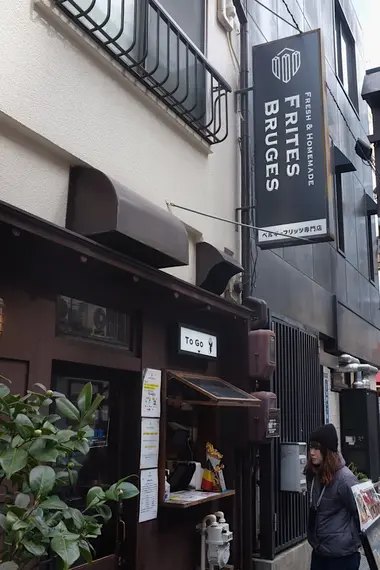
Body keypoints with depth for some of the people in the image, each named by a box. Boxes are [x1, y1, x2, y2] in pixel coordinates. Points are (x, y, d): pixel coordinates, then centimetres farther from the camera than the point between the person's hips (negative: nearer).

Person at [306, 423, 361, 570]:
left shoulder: (344, 478, -20)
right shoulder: (313, 475, 4)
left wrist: (367, 542, -5)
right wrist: (313, 538, 14)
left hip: (342, 555, -7)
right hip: (319, 552, 7)